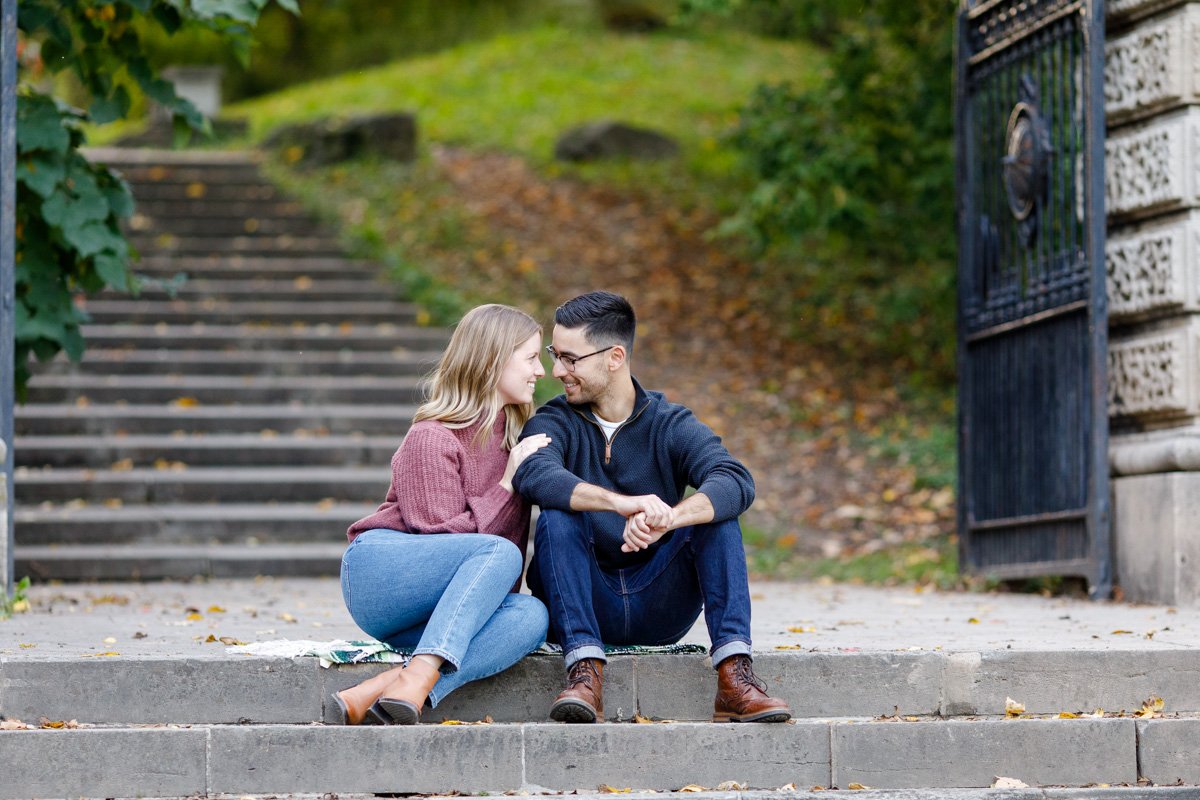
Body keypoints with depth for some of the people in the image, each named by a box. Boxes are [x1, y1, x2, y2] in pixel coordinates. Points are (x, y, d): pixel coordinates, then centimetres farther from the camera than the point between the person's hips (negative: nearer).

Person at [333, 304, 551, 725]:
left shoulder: (518, 434, 13)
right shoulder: (431, 440, -10)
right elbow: (444, 536, -15)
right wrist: (508, 485, -15)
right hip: (379, 570, -6)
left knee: (530, 616, -28)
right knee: (500, 553, -32)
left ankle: (376, 693, -42)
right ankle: (416, 681, -48)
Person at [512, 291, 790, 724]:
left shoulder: (671, 425, 1)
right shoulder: (554, 423, 0)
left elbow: (737, 482, -20)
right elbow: (535, 476, -26)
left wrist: (666, 519, -40)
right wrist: (622, 503, -42)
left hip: (659, 609, 1)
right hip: (585, 606, -1)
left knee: (714, 513, -20)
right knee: (558, 517, -25)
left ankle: (734, 677, -31)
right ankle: (585, 672, -38)